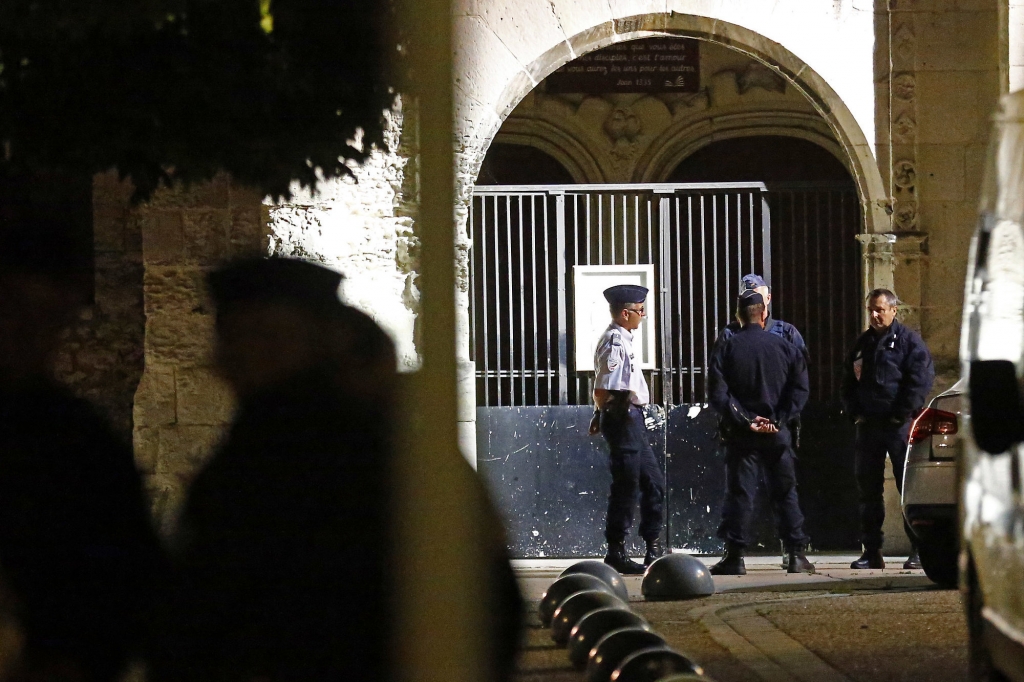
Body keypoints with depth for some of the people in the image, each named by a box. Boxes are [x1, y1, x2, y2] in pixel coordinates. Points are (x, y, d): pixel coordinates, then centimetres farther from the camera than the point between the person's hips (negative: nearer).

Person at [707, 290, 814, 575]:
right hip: (777, 433, 1)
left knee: (739, 493, 1)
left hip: (741, 434, -1)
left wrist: (745, 420, -8)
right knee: (786, 492, 7)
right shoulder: (785, 347, 2)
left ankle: (735, 556, -2)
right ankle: (796, 554, 5)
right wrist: (779, 419, -6)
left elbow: (717, 394, -9)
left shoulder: (726, 349, -2)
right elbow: (800, 388, -4)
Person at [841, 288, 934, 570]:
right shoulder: (862, 344, 17)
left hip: (899, 427, -6)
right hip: (868, 425, 6)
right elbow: (848, 383, 22)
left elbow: (921, 378, -10)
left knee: (910, 487, -6)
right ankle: (871, 552, 10)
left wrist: (902, 414, -14)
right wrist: (854, 413, 6)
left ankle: (919, 549, -4)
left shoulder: (908, 341, -1)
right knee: (868, 488, 6)